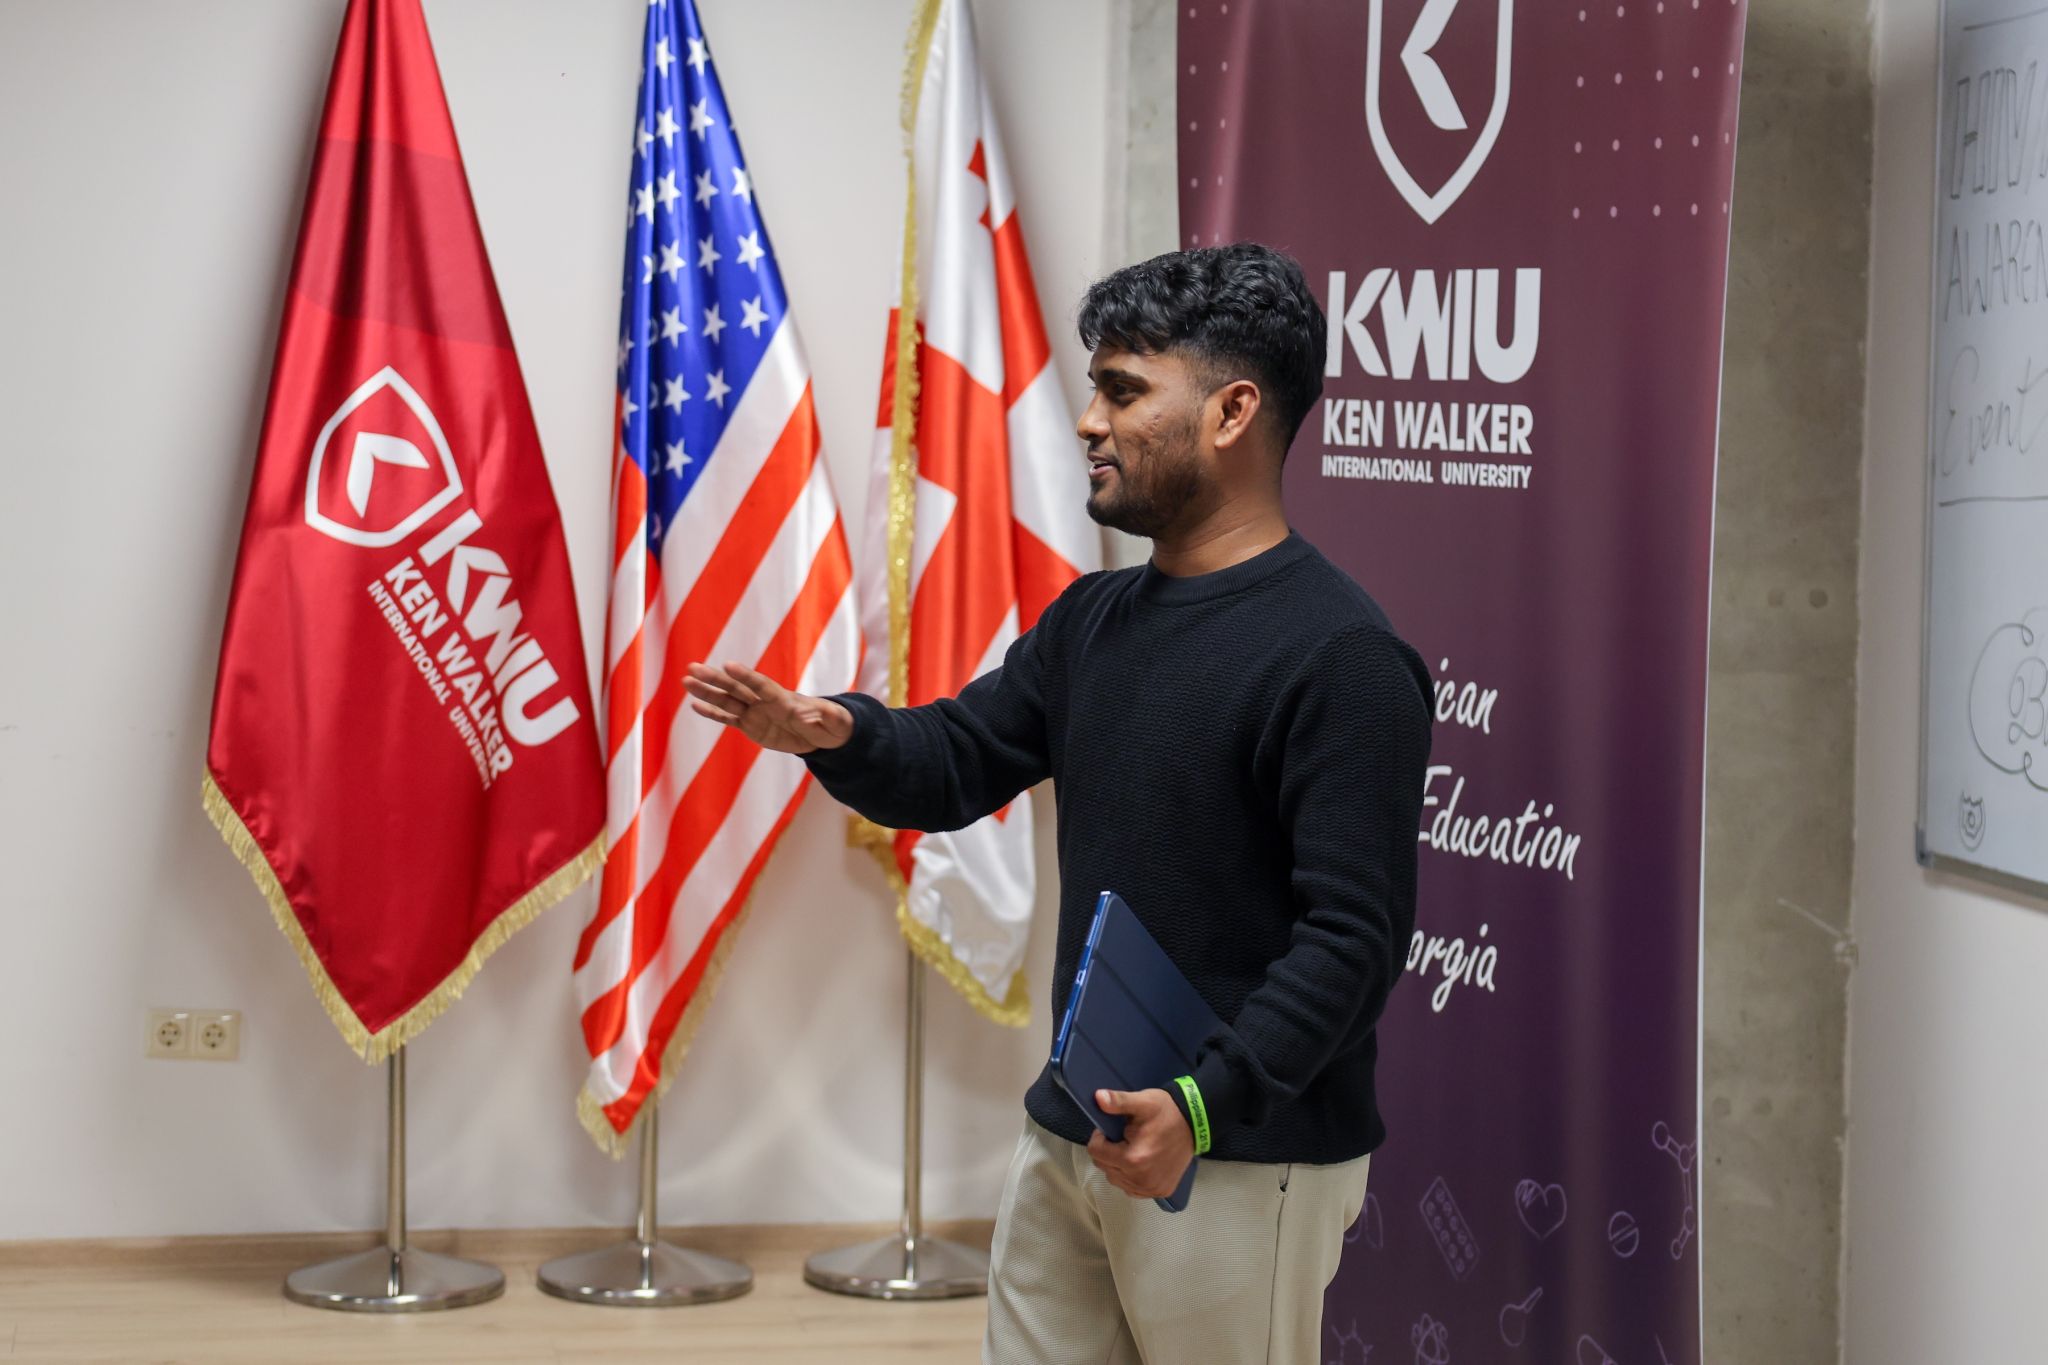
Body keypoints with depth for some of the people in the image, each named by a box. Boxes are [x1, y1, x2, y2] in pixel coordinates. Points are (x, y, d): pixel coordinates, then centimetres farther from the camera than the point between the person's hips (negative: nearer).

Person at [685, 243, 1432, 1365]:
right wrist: (836, 735, -7)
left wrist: (1208, 1102, -28)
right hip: (1066, 1138, 8)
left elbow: (1355, 928, -20)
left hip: (1242, 1162, -8)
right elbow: (955, 761, 14)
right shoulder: (1093, 619, 11)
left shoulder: (1338, 654, -16)